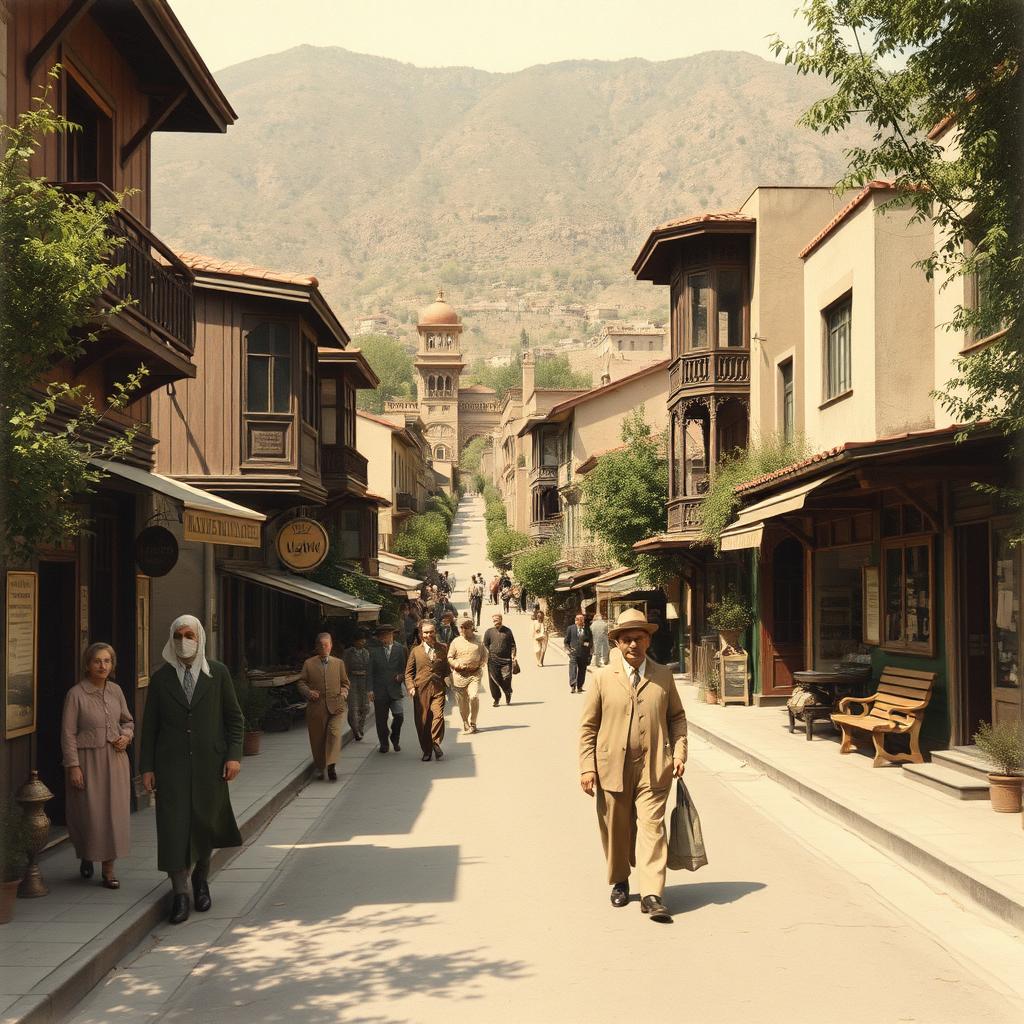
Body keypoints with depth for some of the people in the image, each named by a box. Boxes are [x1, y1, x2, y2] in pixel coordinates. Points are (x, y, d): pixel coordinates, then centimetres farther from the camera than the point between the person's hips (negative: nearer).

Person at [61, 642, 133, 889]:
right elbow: (68, 733, -9)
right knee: (89, 813, 1)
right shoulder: (76, 694, -9)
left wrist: (126, 736, -3)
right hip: (88, 760, -4)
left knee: (114, 813, 2)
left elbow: (128, 721, 18)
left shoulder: (115, 690, 5)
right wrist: (73, 766, -13)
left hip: (115, 759, 4)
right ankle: (86, 856, 30)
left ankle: (108, 870, 10)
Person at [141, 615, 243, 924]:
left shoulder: (218, 673, 3)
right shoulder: (161, 678, 4)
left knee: (205, 823, 9)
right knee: (174, 824, -6)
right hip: (172, 763, 0)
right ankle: (180, 893, 0)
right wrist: (146, 767, 1)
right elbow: (149, 725, 6)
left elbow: (234, 717, 5)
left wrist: (234, 755, -5)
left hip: (209, 761, 0)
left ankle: (201, 878, 34)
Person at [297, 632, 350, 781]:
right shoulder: (309, 664, 7)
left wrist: (344, 692, -2)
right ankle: (319, 766, 24)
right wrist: (308, 692, -11)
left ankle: (331, 765, -19)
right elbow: (301, 683, 8)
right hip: (316, 707, 0)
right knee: (317, 738, 6)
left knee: (334, 733, -18)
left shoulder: (339, 663, 12)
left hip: (336, 706, 0)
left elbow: (345, 683, 18)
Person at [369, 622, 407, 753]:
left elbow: (407, 667, 11)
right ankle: (384, 744, 18)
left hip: (396, 689, -1)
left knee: (399, 716, -10)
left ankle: (395, 738, 16)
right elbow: (371, 672, 7)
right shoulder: (374, 652, 8)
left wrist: (402, 676, -10)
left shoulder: (401, 649, 7)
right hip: (380, 691, 1)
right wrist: (371, 689, -1)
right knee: (381, 720, 3)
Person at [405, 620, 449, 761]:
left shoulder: (443, 648, 10)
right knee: (422, 721, 2)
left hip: (438, 689, -1)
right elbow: (409, 672, 10)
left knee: (438, 715, -20)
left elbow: (447, 669, 14)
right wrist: (411, 687, -5)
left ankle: (436, 743, -3)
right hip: (421, 690, 1)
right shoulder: (416, 651, 8)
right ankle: (427, 750, 14)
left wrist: (447, 684, 2)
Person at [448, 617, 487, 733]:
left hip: (475, 674, -1)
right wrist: (457, 664, -12)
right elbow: (449, 658, 7)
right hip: (459, 675, 1)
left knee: (474, 697, -17)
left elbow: (484, 656, 12)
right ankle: (465, 724, 22)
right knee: (462, 701, 5)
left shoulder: (478, 641, 6)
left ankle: (472, 723, -4)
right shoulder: (456, 642, 6)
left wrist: (478, 665, -5)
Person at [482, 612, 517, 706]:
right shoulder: (489, 632, 6)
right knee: (494, 680, -1)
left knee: (506, 678, -6)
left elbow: (512, 644, 12)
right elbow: (485, 645, 7)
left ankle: (508, 695, 21)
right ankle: (496, 699, 12)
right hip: (493, 660, 0)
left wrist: (513, 654, -1)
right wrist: (487, 656, -5)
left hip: (506, 660, 0)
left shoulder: (507, 631, 8)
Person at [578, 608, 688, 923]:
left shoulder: (663, 676, 7)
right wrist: (587, 767, -3)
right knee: (615, 829, 10)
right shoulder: (603, 678, 2)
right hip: (612, 767, 0)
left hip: (653, 767, 0)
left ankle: (652, 895, -11)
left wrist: (678, 752, 3)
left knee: (651, 827, -9)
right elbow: (588, 726, 3)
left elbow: (676, 716, 16)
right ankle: (619, 882, 31)